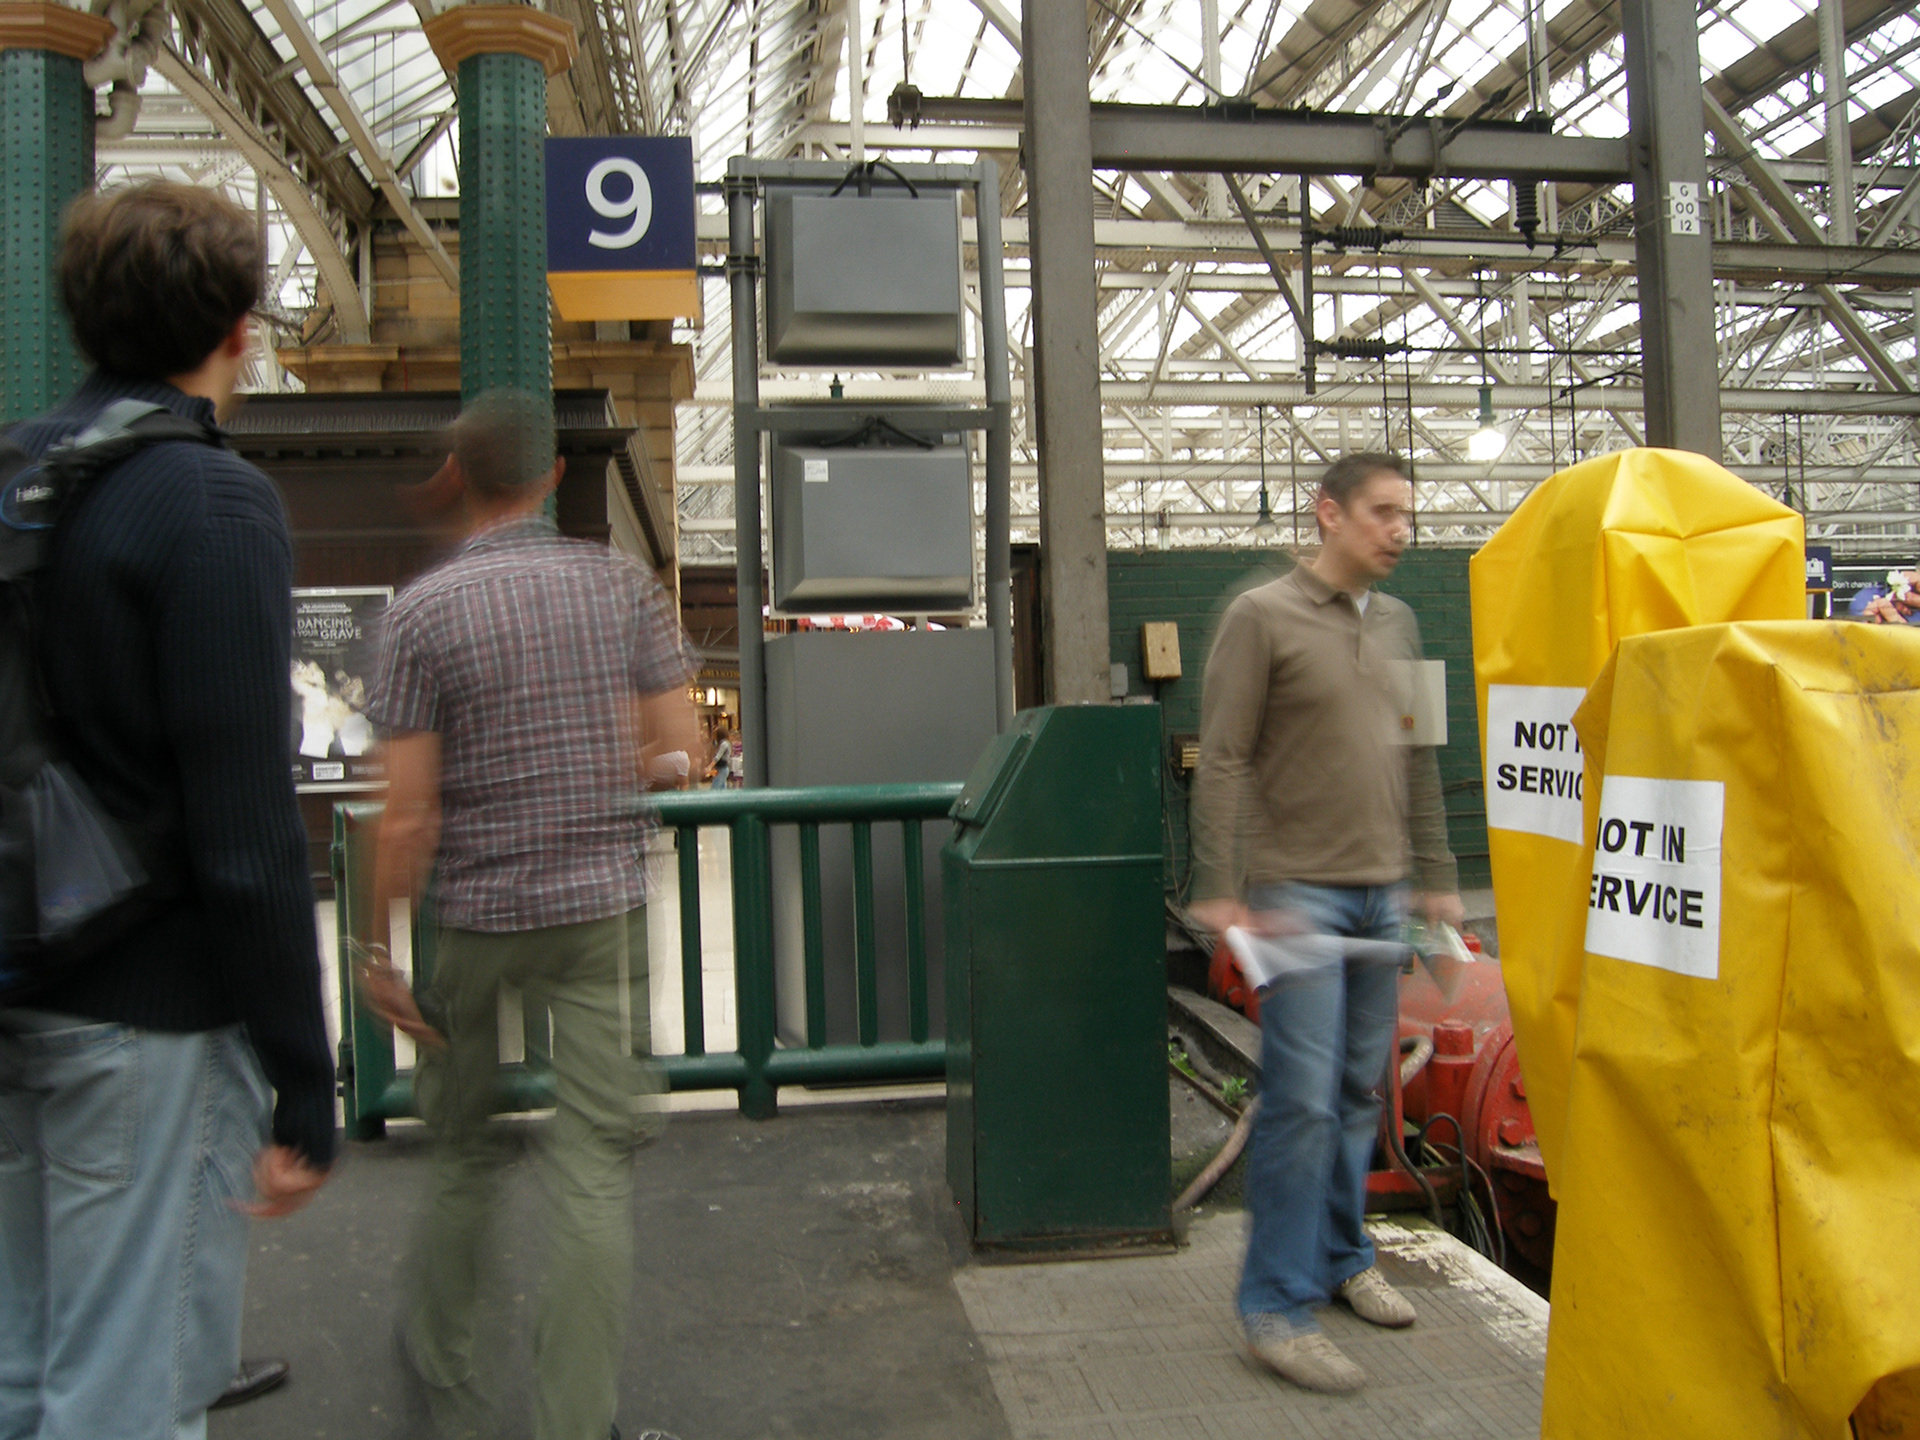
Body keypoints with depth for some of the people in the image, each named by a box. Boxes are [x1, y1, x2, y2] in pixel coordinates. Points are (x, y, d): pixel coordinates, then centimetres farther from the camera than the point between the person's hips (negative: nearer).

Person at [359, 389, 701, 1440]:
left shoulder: (423, 610, -8)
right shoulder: (622, 584, -1)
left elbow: (408, 810, -11)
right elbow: (678, 745, -1)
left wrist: (376, 947, -2)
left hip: (475, 916, 0)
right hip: (604, 908, 1)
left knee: (463, 1148, 19)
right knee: (594, 1164, 3)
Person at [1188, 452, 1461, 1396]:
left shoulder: (1397, 624, 15)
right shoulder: (1263, 618, -7)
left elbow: (1417, 760, 19)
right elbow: (1222, 762, -11)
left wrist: (1437, 877, 18)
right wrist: (1220, 891, -16)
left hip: (1379, 895, 7)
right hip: (1296, 890, -6)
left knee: (1359, 1089, 13)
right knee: (1303, 1097, -7)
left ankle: (1342, 1258, 30)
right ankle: (1275, 1308, 3)